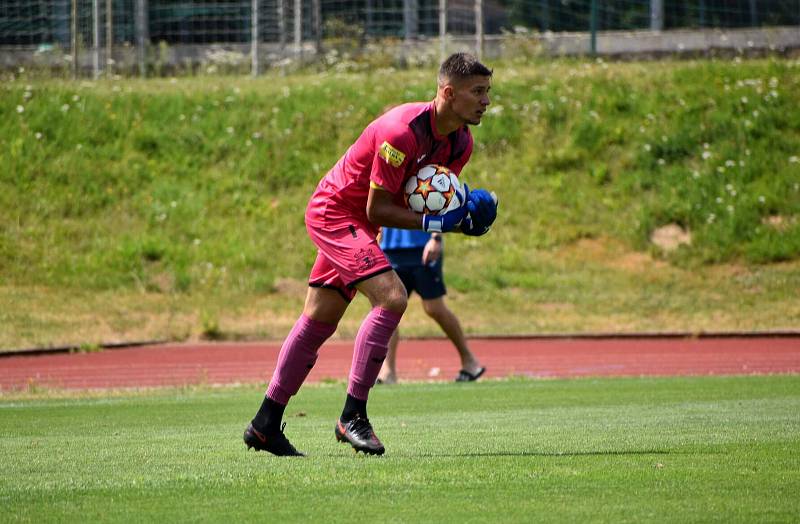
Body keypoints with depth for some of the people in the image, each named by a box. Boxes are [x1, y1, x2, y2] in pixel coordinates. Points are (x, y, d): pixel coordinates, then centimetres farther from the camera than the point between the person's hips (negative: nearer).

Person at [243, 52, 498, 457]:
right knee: (391, 297, -24)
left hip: (354, 222, 10)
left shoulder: (460, 142, -3)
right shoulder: (402, 132, -30)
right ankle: (352, 416, -19)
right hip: (335, 213, -10)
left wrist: (461, 219, -12)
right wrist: (434, 223, -30)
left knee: (319, 320, 13)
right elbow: (377, 211, -26)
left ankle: (265, 425, 21)